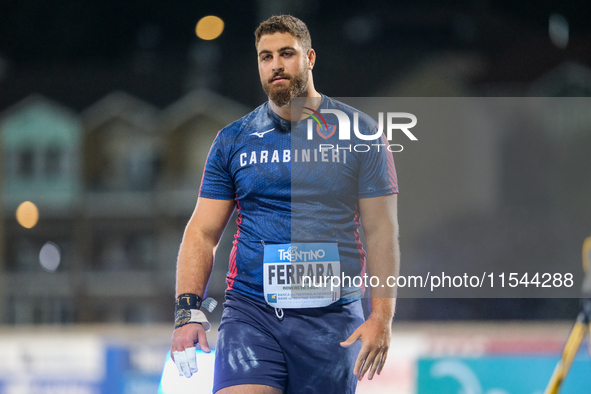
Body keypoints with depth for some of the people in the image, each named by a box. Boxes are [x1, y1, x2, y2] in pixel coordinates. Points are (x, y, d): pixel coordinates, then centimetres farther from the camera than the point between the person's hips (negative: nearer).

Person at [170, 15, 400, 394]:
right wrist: (188, 310, -5)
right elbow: (203, 232, 9)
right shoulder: (232, 141, 9)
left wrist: (381, 318, -8)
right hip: (249, 313, 1)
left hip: (330, 317, -1)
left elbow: (382, 231, 2)